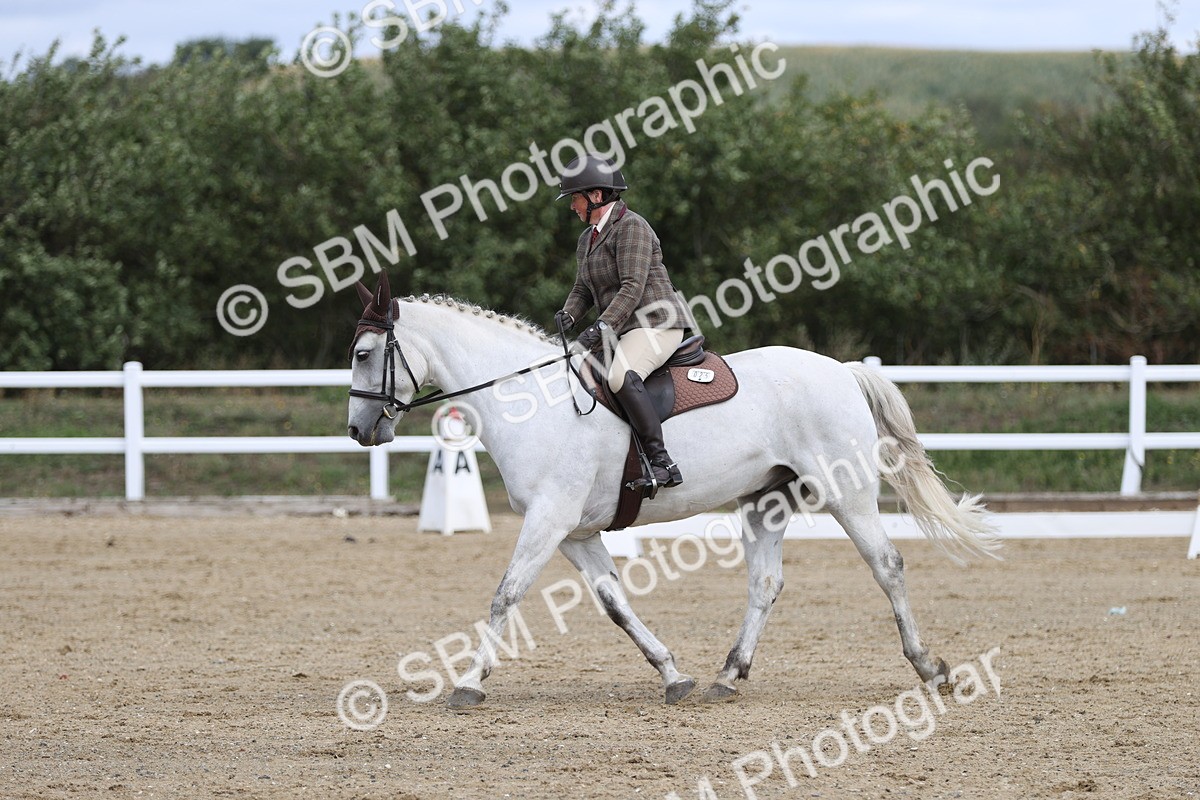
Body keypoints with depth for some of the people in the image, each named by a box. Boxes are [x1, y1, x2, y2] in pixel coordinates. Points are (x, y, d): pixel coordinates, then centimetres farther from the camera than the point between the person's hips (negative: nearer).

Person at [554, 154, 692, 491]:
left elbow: (633, 287, -21)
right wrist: (568, 315, -1)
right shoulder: (587, 238, 18)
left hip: (656, 324, -11)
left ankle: (662, 463, -38)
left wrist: (602, 327, -29)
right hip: (620, 331, 11)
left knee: (621, 376, -35)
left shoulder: (631, 227, -12)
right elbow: (583, 289, 21)